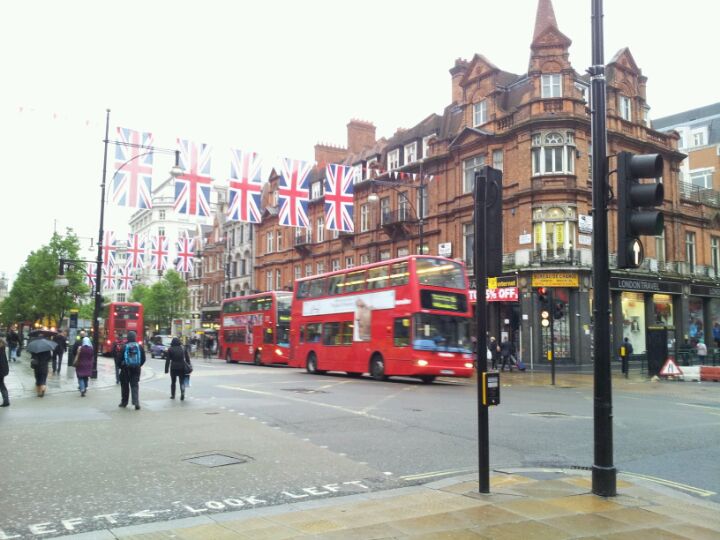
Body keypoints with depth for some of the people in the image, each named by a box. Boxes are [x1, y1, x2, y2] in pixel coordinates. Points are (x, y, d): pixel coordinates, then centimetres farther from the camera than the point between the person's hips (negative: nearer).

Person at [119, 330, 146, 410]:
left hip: (126, 369, -2)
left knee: (125, 385, 13)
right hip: (136, 369, 2)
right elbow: (143, 359, 5)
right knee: (135, 385, 3)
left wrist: (120, 366, 12)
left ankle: (124, 402, 22)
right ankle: (136, 402, -11)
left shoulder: (124, 347, -8)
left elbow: (120, 358, -5)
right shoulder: (139, 347, 1)